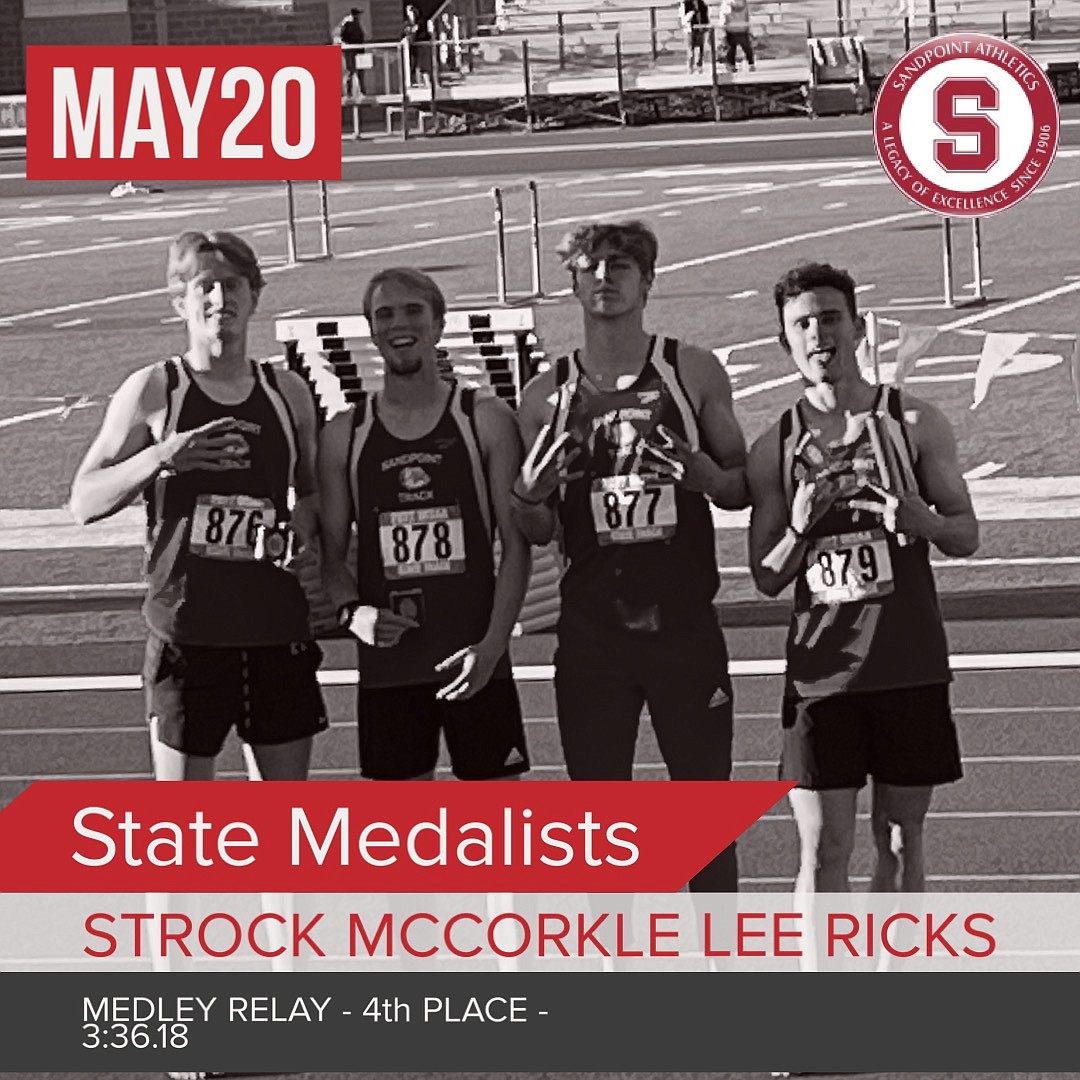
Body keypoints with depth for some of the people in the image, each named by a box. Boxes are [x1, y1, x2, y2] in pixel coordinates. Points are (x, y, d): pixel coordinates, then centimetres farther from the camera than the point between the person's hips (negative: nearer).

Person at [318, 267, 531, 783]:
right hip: (387, 660, 2)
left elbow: (515, 544, -1)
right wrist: (351, 610, -12)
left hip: (473, 660, -2)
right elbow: (331, 551, 10)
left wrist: (492, 644, -13)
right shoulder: (344, 435, 6)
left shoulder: (485, 420, 1)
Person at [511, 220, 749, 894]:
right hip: (591, 630, 1)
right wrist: (530, 492, -13)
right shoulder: (547, 397, 5)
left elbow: (745, 486, 7)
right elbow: (538, 533, 10)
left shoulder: (693, 372, 3)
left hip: (685, 626, -1)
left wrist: (703, 474, -15)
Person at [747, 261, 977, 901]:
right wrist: (799, 529, -15)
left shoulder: (915, 423, 2)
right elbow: (766, 579, 5)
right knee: (823, 849, -4)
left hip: (909, 663, 0)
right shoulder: (776, 449, 3)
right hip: (823, 670, 0)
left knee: (901, 837, 7)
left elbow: (967, 535, 5)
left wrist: (919, 519, -17)